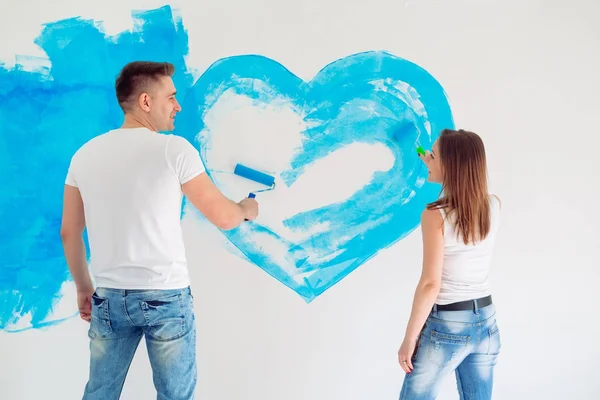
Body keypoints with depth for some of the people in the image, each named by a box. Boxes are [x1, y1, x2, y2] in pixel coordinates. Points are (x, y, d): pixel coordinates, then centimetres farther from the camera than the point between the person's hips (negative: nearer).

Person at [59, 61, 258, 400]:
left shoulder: (85, 154, 4)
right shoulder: (174, 149, -10)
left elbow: (69, 232, 10)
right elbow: (224, 217, -6)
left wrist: (83, 288, 22)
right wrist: (247, 209, 16)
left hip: (109, 296, 5)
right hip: (166, 296, -4)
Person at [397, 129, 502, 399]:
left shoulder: (436, 215, -20)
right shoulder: (494, 205, -2)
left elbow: (430, 284, -20)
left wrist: (409, 338, -11)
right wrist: (435, 166, 27)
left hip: (445, 325, -6)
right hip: (486, 321, 6)